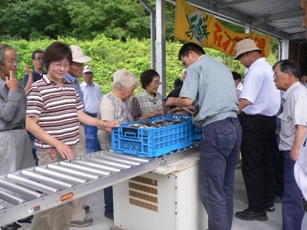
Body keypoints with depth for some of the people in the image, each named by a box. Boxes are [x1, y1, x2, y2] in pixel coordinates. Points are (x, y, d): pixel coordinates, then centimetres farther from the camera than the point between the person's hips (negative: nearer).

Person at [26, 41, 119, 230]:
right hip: (50, 152, -6)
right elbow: (31, 125, -13)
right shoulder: (38, 88, -10)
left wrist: (104, 124, 6)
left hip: (72, 149, 6)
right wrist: (56, 143, -21)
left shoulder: (71, 87, 10)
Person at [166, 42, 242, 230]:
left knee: (212, 191, -3)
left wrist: (173, 101, 9)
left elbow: (187, 100, -11)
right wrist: (197, 107, 34)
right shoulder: (223, 67, 25)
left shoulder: (196, 66, 1)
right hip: (234, 125, 9)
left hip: (216, 128, -9)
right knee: (226, 187, 15)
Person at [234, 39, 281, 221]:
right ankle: (268, 202, 29)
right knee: (266, 162, 17)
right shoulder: (269, 68, 14)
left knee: (252, 166, -1)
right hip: (269, 119, 10)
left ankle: (257, 209, 9)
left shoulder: (255, 70, -17)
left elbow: (245, 101, -26)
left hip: (255, 122, -10)